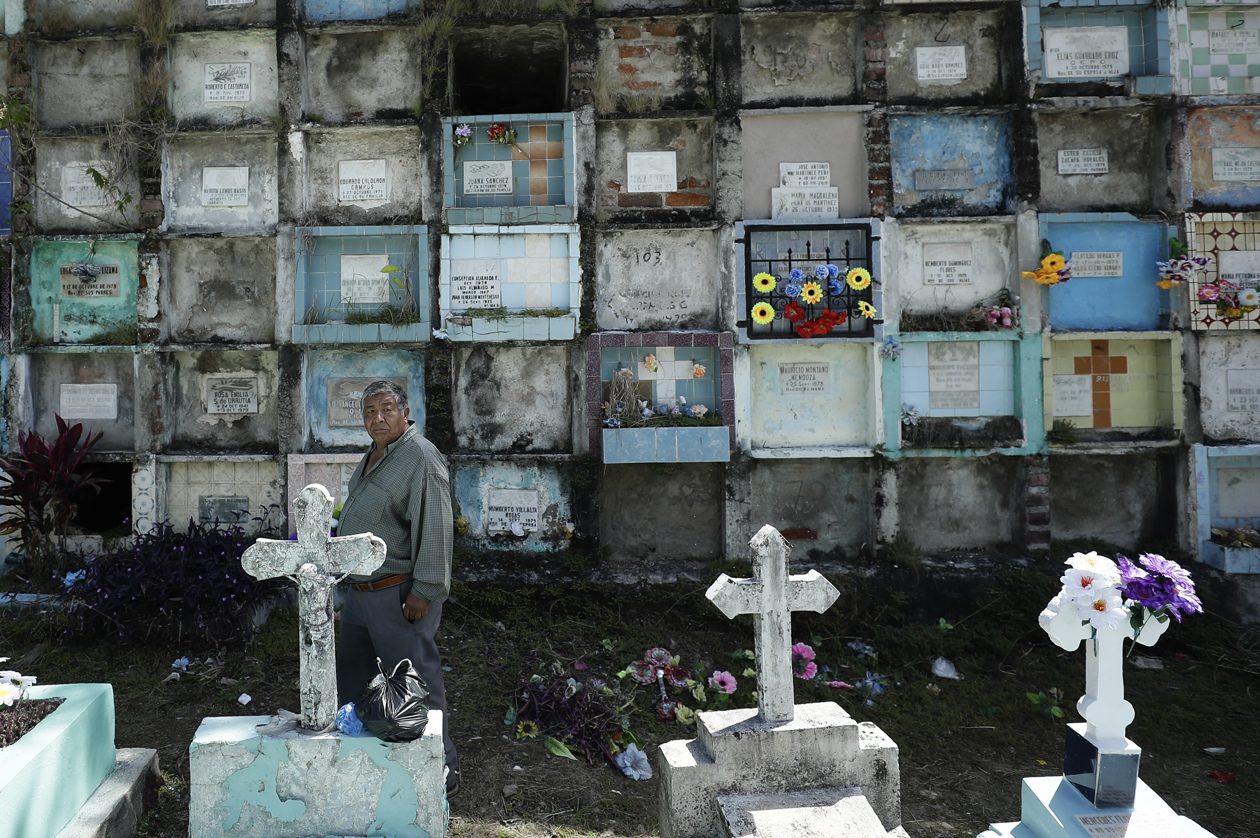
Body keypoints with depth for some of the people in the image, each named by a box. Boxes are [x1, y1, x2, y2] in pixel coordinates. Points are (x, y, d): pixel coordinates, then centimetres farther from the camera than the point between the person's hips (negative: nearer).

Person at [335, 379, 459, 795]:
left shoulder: (422, 459, -17)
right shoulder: (375, 455, 14)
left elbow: (435, 530, -22)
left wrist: (424, 591, -24)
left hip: (399, 595, -10)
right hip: (361, 590, 10)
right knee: (350, 677, 21)